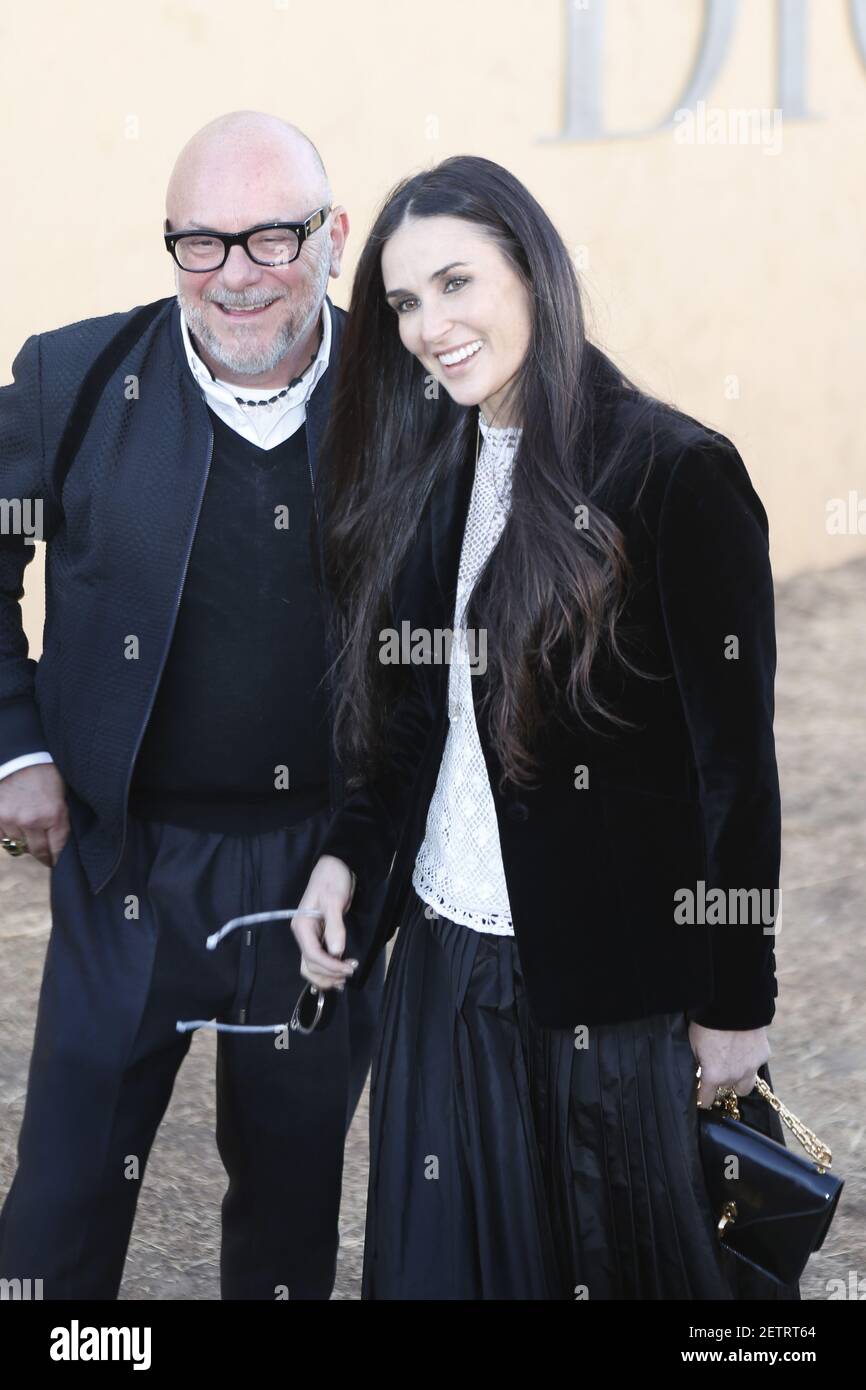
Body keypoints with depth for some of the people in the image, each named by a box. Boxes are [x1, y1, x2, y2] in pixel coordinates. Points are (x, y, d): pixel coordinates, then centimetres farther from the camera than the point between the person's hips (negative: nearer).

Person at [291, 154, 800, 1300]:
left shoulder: (677, 472, -14)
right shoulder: (432, 477, 7)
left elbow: (737, 763, -12)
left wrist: (735, 1005, -10)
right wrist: (346, 854, -2)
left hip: (618, 985, -6)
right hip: (445, 961, 6)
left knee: (628, 1260, 8)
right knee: (452, 1257, 15)